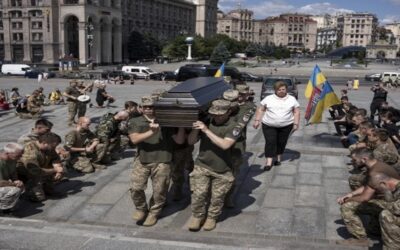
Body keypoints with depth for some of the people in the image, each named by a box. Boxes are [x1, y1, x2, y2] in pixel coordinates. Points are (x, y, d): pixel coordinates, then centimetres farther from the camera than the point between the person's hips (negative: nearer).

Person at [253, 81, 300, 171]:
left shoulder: (292, 99, 4)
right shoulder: (268, 99, 2)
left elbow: (296, 112, 4)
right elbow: (260, 109, 6)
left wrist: (296, 124, -4)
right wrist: (257, 120, -2)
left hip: (286, 126, 1)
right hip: (269, 125, -1)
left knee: (281, 142, 6)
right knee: (270, 142, -8)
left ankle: (279, 158, 27)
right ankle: (269, 162, -7)